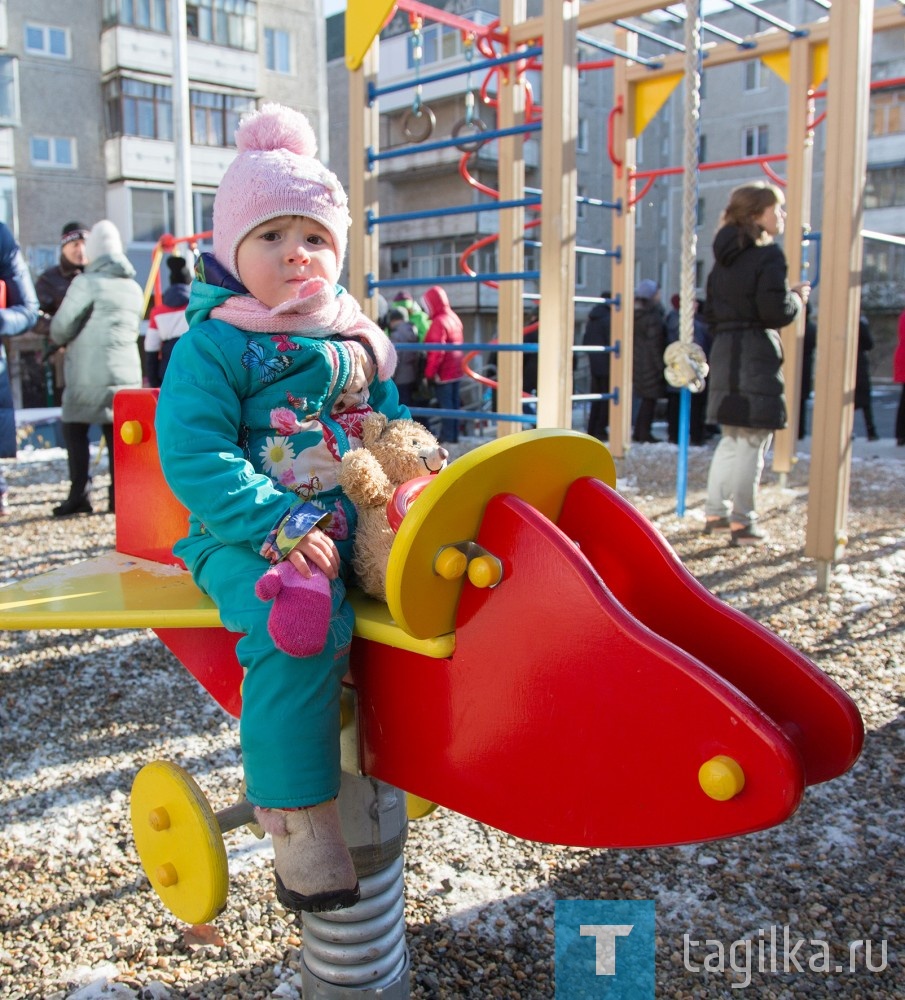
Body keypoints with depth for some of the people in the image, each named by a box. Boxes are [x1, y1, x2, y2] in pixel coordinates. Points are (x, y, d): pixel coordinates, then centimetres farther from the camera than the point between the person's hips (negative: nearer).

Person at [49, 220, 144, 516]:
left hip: (89, 373, -5)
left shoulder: (86, 283, -9)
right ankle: (120, 495, 4)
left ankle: (79, 495, 2)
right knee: (117, 431, 8)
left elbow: (61, 328, -8)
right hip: (126, 372, 6)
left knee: (74, 430, 6)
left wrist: (62, 341, 13)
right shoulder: (134, 288, 12)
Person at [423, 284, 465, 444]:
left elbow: (436, 351, -22)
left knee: (445, 405, -4)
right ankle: (454, 436, 19)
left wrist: (429, 373, -17)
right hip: (456, 369, 9)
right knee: (453, 403, 13)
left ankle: (447, 438, -1)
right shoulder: (454, 318, 10)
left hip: (444, 371, -9)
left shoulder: (439, 322, -18)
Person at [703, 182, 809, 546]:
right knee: (753, 441, -3)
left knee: (731, 438, 16)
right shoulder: (768, 255, -11)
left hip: (724, 353, 8)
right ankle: (742, 523, 0)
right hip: (758, 355, -8)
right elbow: (777, 312, -16)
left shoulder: (725, 257, 14)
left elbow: (712, 311, 17)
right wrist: (798, 297, 1)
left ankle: (715, 512, 21)